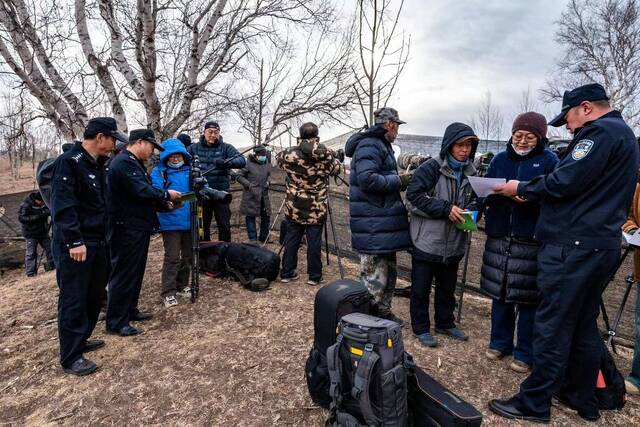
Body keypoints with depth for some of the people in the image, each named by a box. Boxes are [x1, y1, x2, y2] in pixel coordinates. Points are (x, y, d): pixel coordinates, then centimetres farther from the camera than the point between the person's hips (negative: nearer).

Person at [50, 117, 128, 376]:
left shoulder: (98, 164, 15)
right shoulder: (68, 161, -13)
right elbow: (62, 205, -21)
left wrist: (103, 237, 18)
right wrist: (74, 241, -23)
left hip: (98, 242, 9)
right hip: (75, 245, -9)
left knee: (93, 295, 15)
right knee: (73, 300, -1)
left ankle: (80, 340, 31)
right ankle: (71, 357, 9)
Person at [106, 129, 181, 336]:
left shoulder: (134, 163, 20)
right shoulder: (124, 162, -15)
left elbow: (144, 192, 18)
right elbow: (141, 191, -23)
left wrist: (163, 204, 5)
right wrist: (166, 195, -10)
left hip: (138, 227, 11)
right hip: (127, 228, -11)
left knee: (135, 272, 17)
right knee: (123, 274, -4)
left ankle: (129, 310, 30)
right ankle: (116, 322, 5)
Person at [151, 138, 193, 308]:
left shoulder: (191, 170, 9)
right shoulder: (159, 172, -2)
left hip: (190, 221, 5)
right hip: (171, 222, -4)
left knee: (187, 256, 14)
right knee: (172, 257, -5)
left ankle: (182, 286, 31)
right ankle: (168, 292, 7)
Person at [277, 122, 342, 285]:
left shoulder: (289, 154, -6)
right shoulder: (326, 155, -7)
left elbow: (279, 157, 16)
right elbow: (337, 169, 9)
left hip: (294, 208, 1)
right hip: (316, 209, -1)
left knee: (291, 240, 11)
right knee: (314, 242, 7)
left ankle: (287, 273, 20)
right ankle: (314, 276, 15)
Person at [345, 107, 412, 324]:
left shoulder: (381, 145, 20)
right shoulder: (369, 145, -14)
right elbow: (367, 179, -26)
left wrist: (401, 181, 9)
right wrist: (398, 181, -16)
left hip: (385, 221, 11)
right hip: (373, 225, -11)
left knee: (389, 271, 20)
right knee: (375, 275, -4)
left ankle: (383, 312, 34)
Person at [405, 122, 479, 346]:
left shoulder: (470, 172, 5)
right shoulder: (431, 167, -13)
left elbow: (474, 199, 16)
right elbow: (414, 196, -19)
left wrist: (471, 210, -7)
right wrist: (445, 208, -22)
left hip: (453, 243, 6)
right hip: (427, 241, -6)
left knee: (447, 287, 21)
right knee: (421, 288, 7)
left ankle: (445, 323, 39)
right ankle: (421, 328, 23)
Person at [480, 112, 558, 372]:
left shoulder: (549, 161, 1)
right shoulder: (500, 159, 11)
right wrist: (492, 193, -11)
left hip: (532, 241, -3)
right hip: (499, 236, 4)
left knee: (528, 298, 3)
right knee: (499, 292, 12)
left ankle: (525, 353, 18)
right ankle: (500, 342, 28)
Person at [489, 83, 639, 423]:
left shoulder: (600, 131, -10)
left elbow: (565, 181, -20)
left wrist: (522, 189, -4)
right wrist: (532, 193, 10)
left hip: (573, 247, -10)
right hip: (601, 245, 10)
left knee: (552, 325, -4)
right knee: (583, 324, 17)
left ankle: (534, 403, 7)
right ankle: (583, 399, 29)